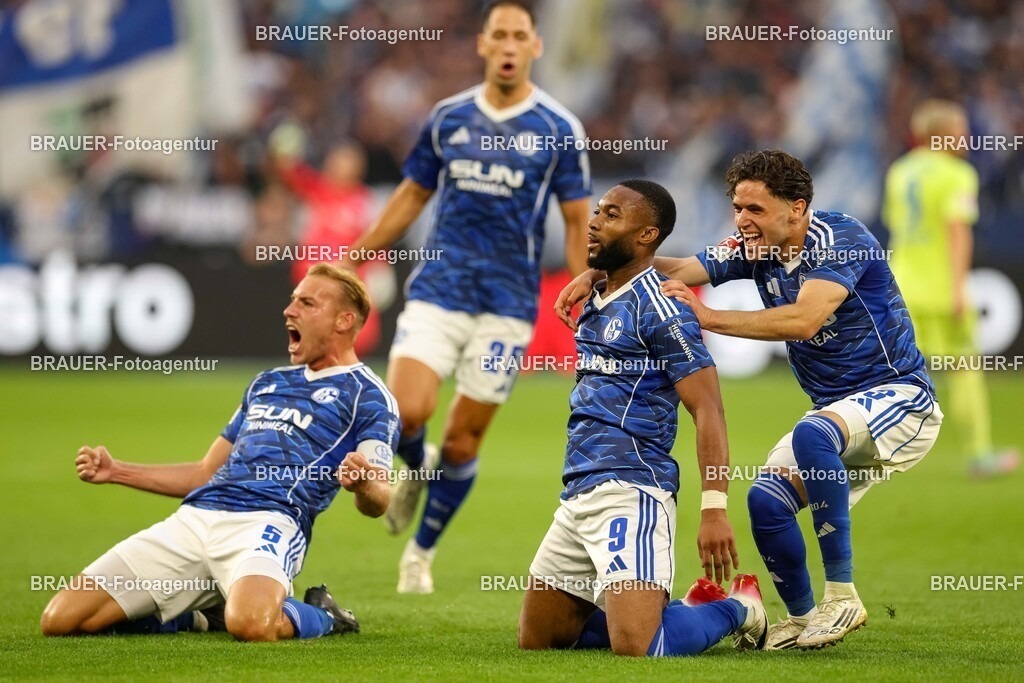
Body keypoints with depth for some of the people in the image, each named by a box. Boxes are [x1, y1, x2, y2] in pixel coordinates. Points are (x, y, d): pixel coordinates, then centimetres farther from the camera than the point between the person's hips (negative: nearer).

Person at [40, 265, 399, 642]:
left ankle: (321, 617, -4)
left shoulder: (367, 395, 6)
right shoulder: (268, 383, 29)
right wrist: (115, 471, 27)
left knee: (250, 624, -41)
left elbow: (376, 503, -5)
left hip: (269, 521, -6)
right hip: (193, 519, 7)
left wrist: (364, 485, -29)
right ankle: (186, 618, 16)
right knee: (60, 619, -8)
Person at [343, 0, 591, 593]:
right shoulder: (448, 117, 5)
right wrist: (351, 261, 14)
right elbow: (412, 196, 16)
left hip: (509, 303, -1)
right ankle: (418, 469, 19)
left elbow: (578, 222, 2)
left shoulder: (558, 129, -2)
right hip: (438, 291, 1)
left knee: (463, 442, 2)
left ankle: (422, 553, 22)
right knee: (406, 412, -18)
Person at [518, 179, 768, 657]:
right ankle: (663, 611, 23)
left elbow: (708, 410, -16)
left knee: (636, 648, -21)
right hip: (579, 493, 9)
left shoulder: (659, 308, -11)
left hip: (629, 491, -9)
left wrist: (714, 509, -21)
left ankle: (737, 609, 7)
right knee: (536, 639, 12)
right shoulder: (595, 304, 16)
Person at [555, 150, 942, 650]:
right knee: (766, 500, -11)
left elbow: (803, 319, -35)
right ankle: (802, 618, 12)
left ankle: (841, 596, -28)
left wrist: (709, 318, -37)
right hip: (836, 409, 8)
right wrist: (597, 274, -24)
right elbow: (679, 270, -8)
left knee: (813, 435, -35)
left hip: (898, 395, -8)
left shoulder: (841, 239, -20)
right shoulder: (755, 250, 2)